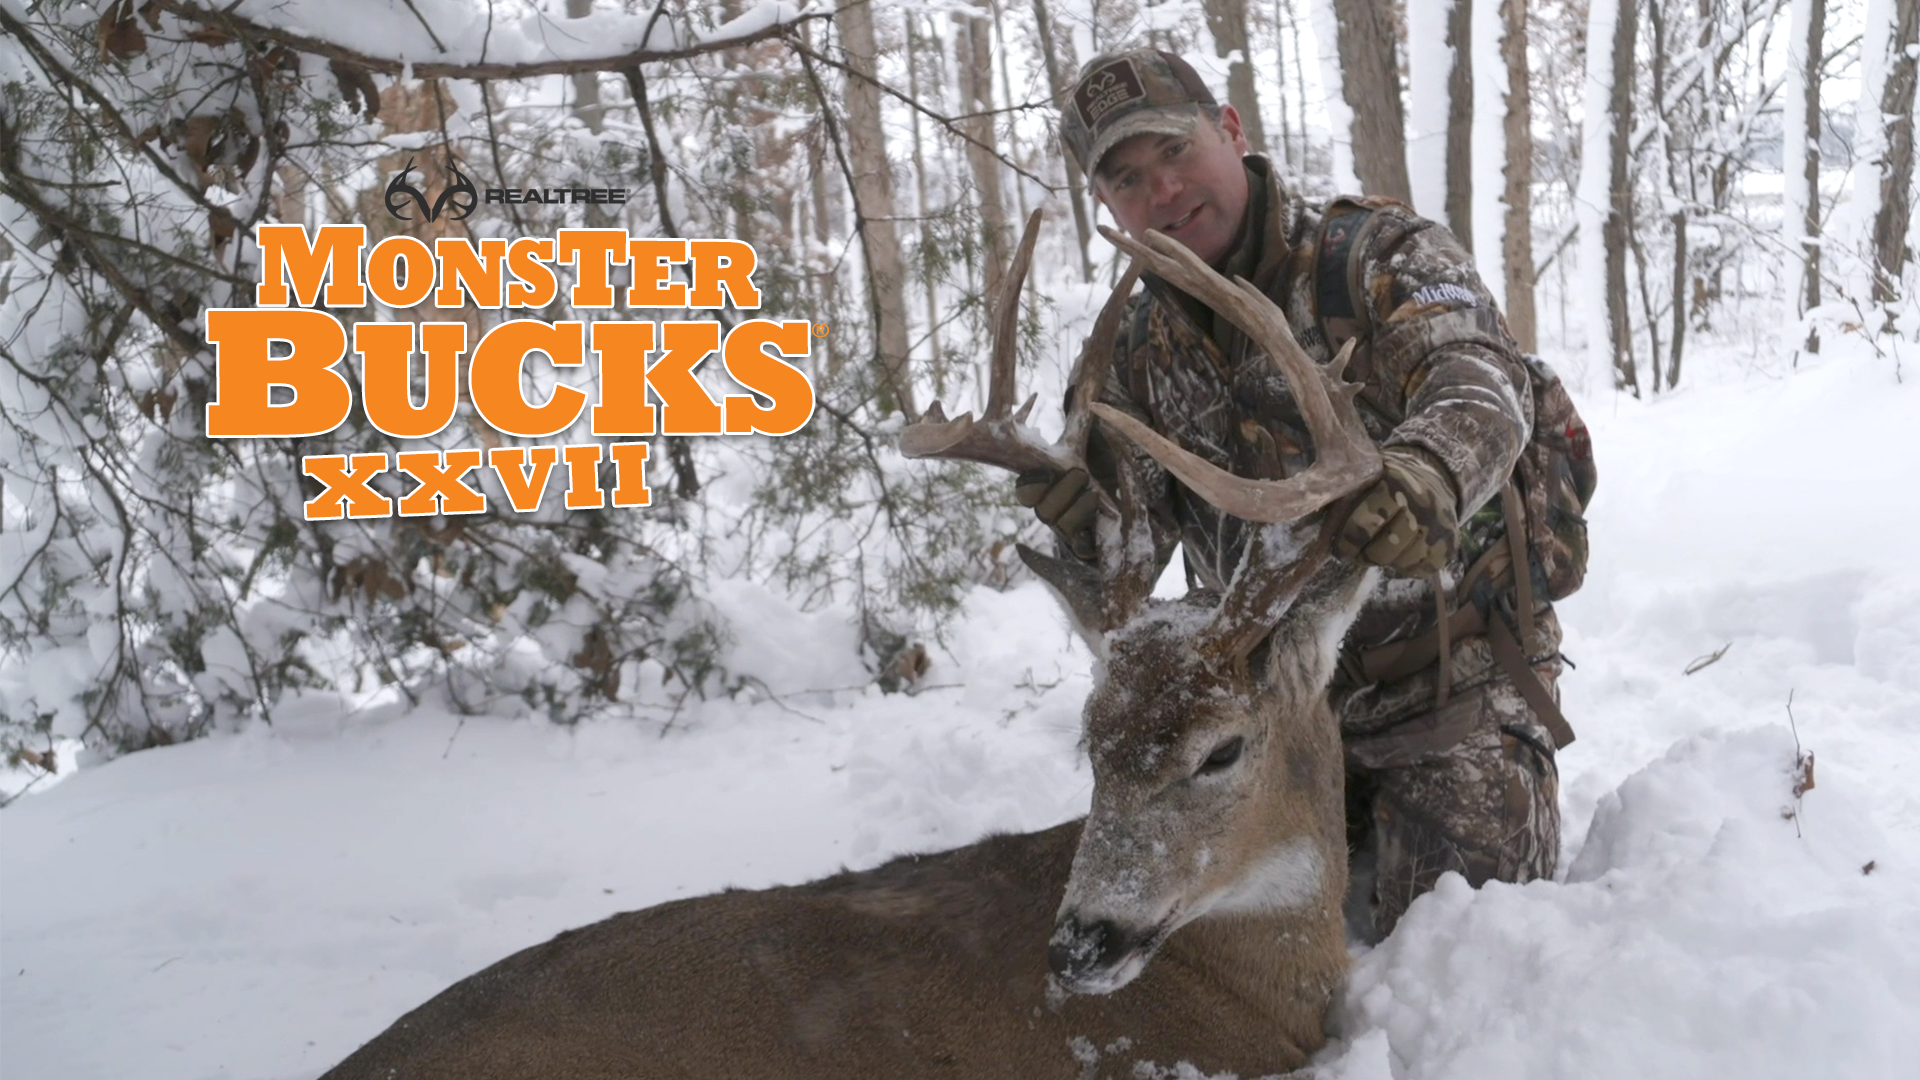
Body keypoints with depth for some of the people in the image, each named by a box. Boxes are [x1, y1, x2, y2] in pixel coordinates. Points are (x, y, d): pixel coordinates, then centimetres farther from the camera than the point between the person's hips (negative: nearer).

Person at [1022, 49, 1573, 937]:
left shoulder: (1379, 256, -11)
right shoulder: (1143, 348, 6)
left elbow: (1480, 379, -30)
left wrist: (1430, 473, -55)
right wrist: (1083, 520, -26)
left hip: (1451, 680, -5)